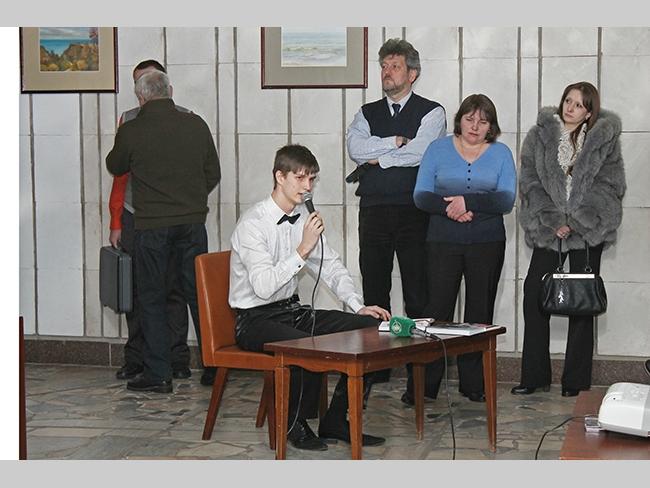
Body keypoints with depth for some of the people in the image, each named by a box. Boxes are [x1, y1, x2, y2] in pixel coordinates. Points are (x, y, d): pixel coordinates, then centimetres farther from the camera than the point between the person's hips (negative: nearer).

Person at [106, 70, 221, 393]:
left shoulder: (131, 131, -9)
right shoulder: (196, 125, 0)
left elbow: (115, 167, 11)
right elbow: (213, 174, 9)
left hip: (151, 225, -3)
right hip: (193, 222, 3)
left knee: (152, 299, 7)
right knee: (198, 294, 12)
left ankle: (158, 374, 7)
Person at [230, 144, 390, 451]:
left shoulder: (304, 218, 8)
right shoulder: (253, 224, -16)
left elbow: (330, 266, 15)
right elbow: (263, 286, -27)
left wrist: (358, 306, 1)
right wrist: (303, 250, -29)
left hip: (292, 310, 8)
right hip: (255, 320, -8)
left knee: (368, 328, -8)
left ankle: (335, 421, 0)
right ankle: (295, 425, -10)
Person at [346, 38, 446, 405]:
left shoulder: (432, 112, 5)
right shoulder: (367, 113, 17)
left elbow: (420, 152, -13)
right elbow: (356, 148, -2)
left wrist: (376, 158, -4)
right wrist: (396, 142, -9)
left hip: (414, 212, -4)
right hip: (374, 210, 4)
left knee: (418, 295, -5)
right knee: (374, 292, 6)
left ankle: (420, 378, -2)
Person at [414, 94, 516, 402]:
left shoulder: (501, 154, 8)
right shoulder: (438, 150, 8)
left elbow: (506, 200, -5)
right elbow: (421, 195, 0)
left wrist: (468, 201, -17)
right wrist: (448, 208, -17)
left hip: (487, 243, 1)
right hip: (443, 242, -1)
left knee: (480, 313, 3)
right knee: (437, 310, -7)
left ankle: (473, 384, 10)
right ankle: (424, 383, -3)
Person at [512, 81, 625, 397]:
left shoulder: (604, 138, 3)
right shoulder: (539, 135, 7)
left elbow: (611, 184, -2)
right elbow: (530, 181, 1)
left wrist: (578, 220, -12)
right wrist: (552, 220, -10)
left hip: (588, 230, -1)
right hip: (547, 227, 2)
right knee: (534, 295, -4)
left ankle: (576, 380, 9)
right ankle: (534, 376, 6)